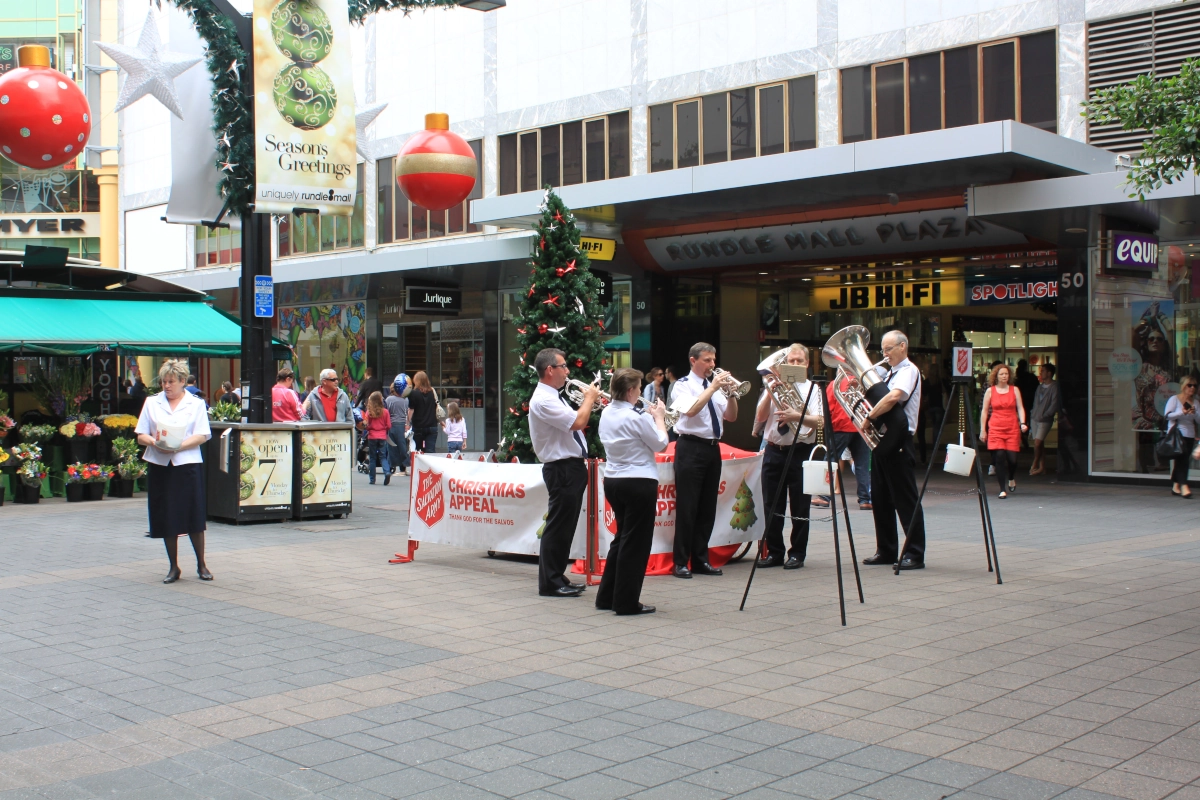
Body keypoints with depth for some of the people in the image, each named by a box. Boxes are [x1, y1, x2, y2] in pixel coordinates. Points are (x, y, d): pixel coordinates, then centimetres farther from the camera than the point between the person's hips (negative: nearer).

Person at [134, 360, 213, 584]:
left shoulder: (196, 404, 6)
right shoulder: (152, 403, 12)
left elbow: (202, 436, -3)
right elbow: (141, 436, 8)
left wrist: (179, 446, -18)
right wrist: (154, 442, -14)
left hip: (188, 464, -2)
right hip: (160, 465, 2)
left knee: (194, 516, -1)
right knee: (166, 519, 4)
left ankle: (201, 564, 13)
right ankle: (173, 567, 16)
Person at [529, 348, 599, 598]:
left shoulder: (554, 397, 16)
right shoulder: (543, 400, -17)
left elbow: (574, 422, 19)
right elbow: (577, 422, -24)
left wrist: (587, 400, 10)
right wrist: (590, 398, -11)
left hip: (572, 467, 10)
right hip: (562, 469, -10)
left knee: (565, 526, 14)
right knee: (558, 525, -5)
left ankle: (558, 578, 23)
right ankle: (549, 583, 1)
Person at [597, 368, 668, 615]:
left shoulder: (606, 414, 5)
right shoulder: (637, 418, -19)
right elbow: (661, 445, -6)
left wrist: (651, 417, 15)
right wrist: (659, 417, 7)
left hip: (613, 481, 8)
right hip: (639, 483, -8)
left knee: (622, 538, 19)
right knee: (636, 543, 1)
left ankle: (607, 597, 22)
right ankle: (626, 602, 5)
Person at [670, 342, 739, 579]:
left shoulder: (714, 386, 15)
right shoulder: (683, 385, -2)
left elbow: (731, 416, 11)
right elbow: (691, 410, -20)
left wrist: (731, 393, -5)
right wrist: (713, 388, -17)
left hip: (712, 449, 6)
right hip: (691, 448, -6)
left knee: (708, 507, 8)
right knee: (687, 507, -5)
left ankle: (700, 560, 16)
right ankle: (681, 563, 0)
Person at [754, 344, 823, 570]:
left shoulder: (812, 388, 2)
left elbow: (819, 421, -12)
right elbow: (759, 418, 2)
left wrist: (795, 416, -29)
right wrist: (770, 393, -11)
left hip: (800, 452, -3)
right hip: (774, 451, 3)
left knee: (799, 507, 1)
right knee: (771, 506, 7)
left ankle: (797, 554, 11)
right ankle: (774, 552, 17)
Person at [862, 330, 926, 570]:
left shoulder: (908, 371, -10)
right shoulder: (888, 373, 19)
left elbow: (893, 397, -29)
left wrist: (869, 417, -21)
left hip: (897, 440, -9)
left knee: (905, 500, -6)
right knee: (880, 499, 11)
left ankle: (915, 554, -2)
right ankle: (886, 550, 19)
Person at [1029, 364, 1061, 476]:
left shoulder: (1054, 387, -10)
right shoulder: (1040, 386, 13)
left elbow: (1054, 405, -14)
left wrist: (1044, 416, -13)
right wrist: (1032, 414, 10)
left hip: (1045, 420, -7)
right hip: (1035, 418, 7)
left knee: (1037, 443, -12)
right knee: (1040, 444, 8)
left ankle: (1034, 466, 1)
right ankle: (1042, 467, 12)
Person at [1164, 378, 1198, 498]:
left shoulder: (1195, 402, 12)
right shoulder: (1174, 399, 0)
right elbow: (1167, 415, -8)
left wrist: (1194, 413, -12)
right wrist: (1182, 413, -20)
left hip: (1189, 435, 5)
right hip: (1176, 433, -5)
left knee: (1184, 460, 3)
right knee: (1181, 459, -14)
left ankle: (1176, 487, 10)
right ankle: (1184, 486, -20)